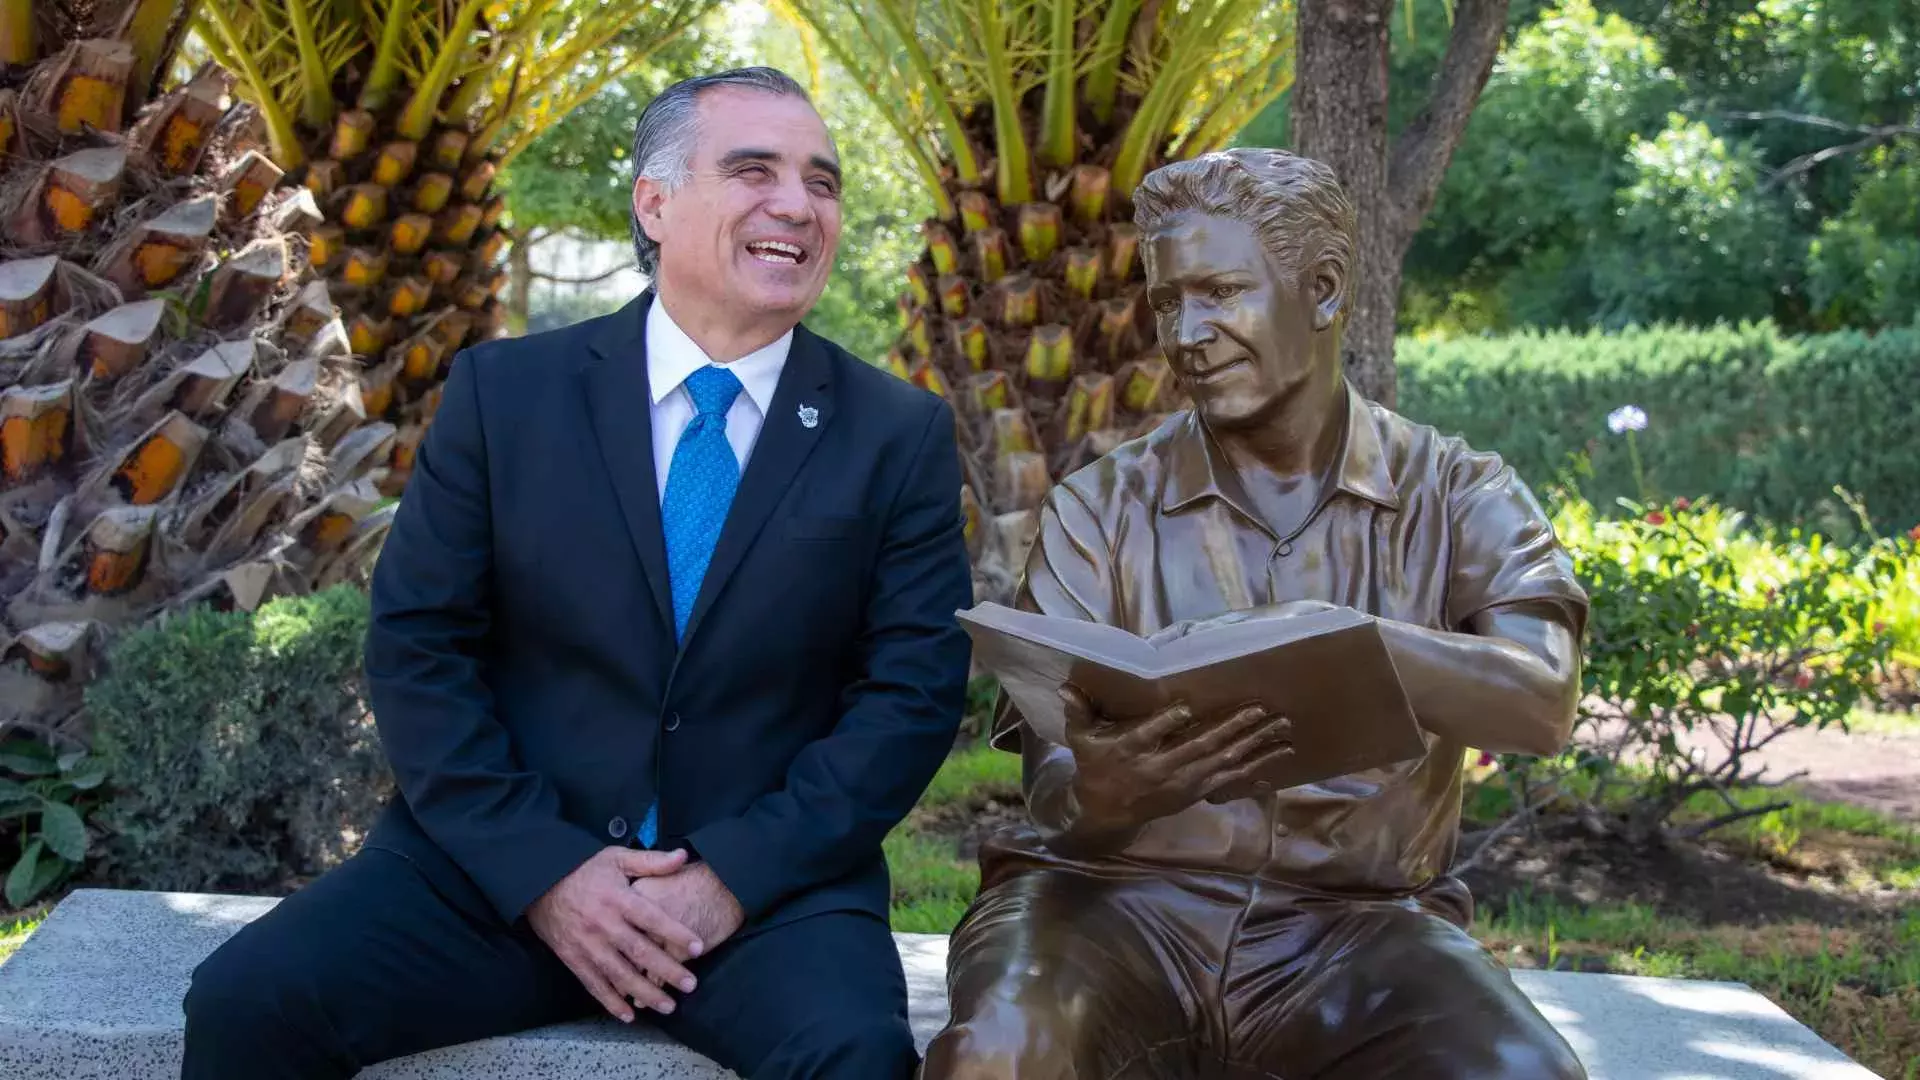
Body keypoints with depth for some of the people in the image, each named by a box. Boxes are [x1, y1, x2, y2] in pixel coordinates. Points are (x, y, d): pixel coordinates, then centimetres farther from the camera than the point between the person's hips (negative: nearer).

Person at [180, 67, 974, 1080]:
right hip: (497, 863, 1)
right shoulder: (503, 391, 4)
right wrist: (541, 869, -12)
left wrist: (734, 875, -14)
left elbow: (915, 691, -2)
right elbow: (416, 645, 1)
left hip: (770, 882, -1)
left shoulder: (902, 437, 3)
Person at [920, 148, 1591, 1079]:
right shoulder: (1097, 508, 7)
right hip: (1115, 899, 0)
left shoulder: (1456, 496, 5)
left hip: (1352, 923, 1)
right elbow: (1053, 787, 0)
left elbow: (1540, 704, -14)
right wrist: (1098, 799, -26)